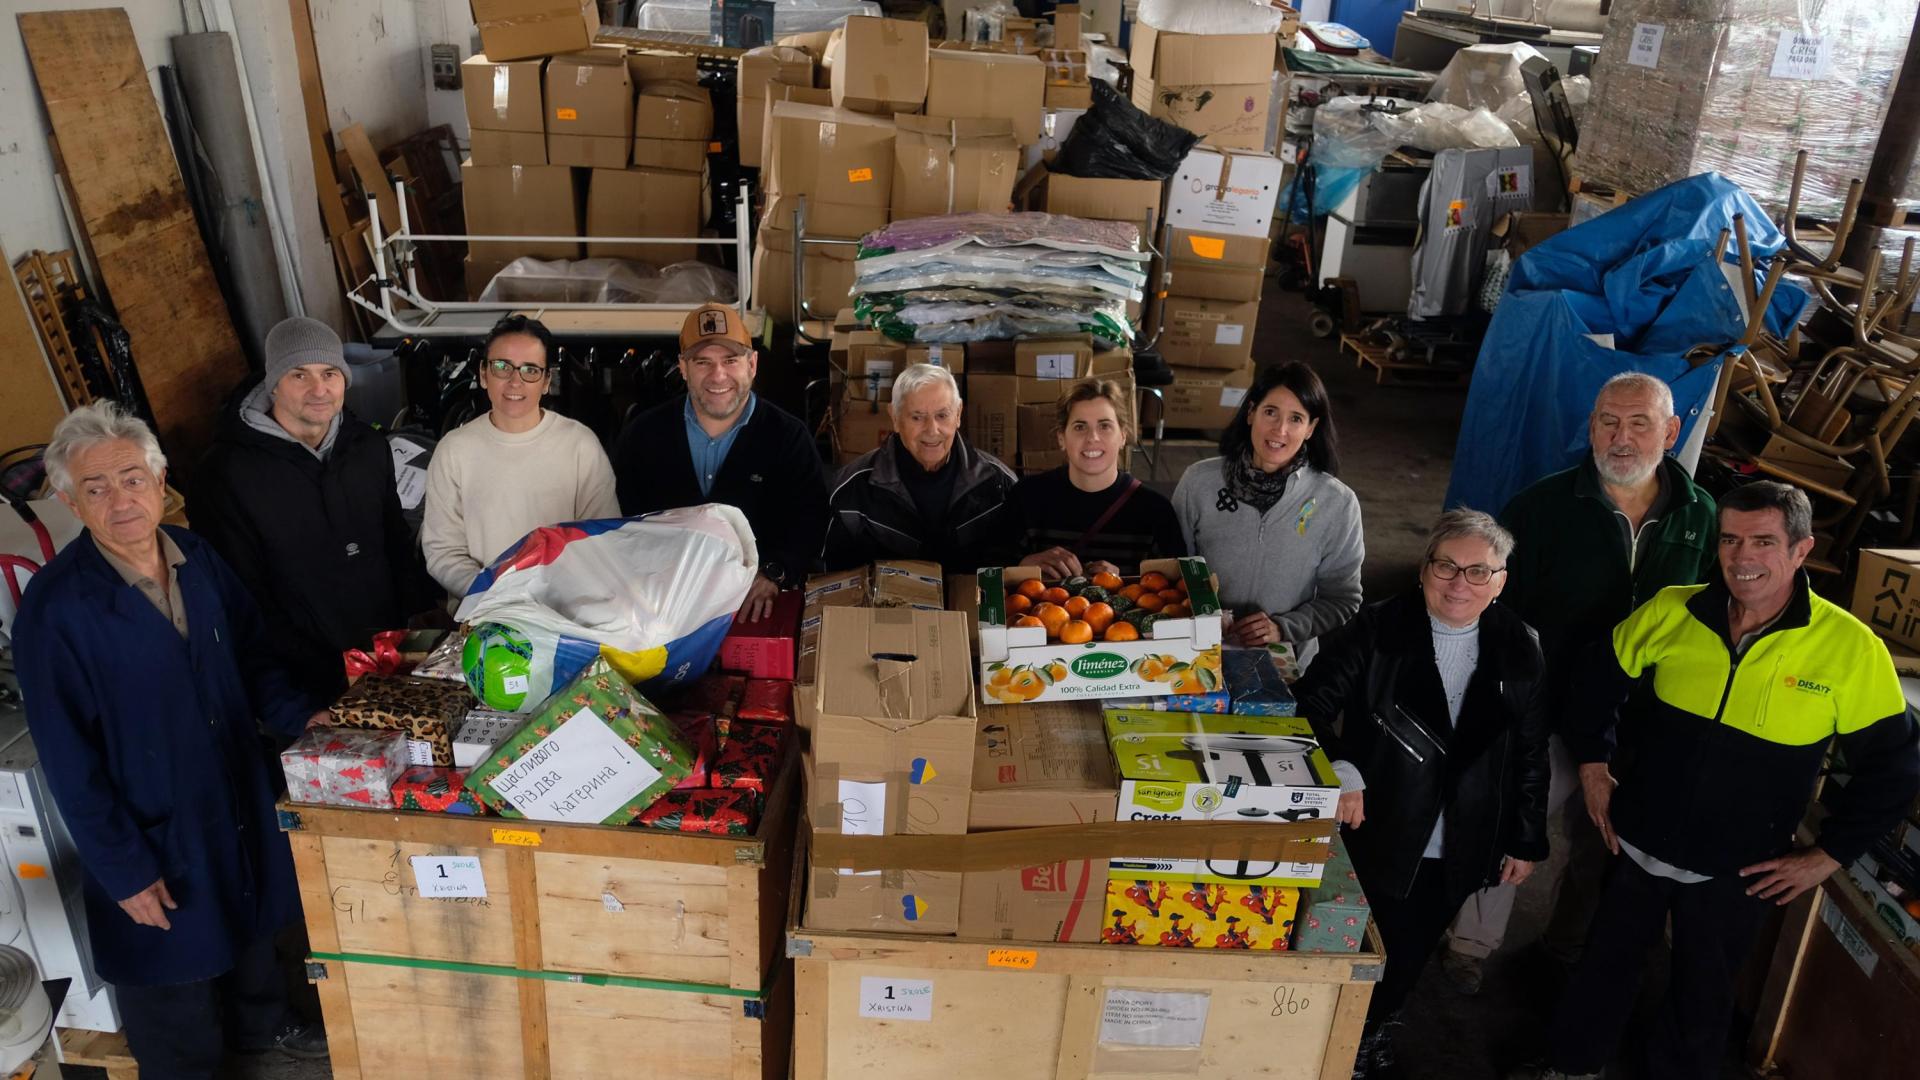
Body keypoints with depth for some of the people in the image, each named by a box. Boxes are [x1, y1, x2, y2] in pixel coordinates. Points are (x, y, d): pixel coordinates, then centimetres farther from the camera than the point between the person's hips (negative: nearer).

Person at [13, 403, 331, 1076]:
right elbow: (69, 762, -19)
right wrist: (123, 869, -17)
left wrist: (296, 715, -6)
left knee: (251, 924, 31)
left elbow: (251, 657, 9)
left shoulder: (197, 559, -7)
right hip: (151, 834, -6)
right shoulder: (54, 608, -24)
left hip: (240, 800, 6)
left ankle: (260, 1024, 57)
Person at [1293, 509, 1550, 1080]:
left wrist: (1527, 841, 7)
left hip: (1457, 856, 3)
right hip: (1375, 840, -3)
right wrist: (1338, 770, -31)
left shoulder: (1519, 650, -5)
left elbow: (1531, 754, 3)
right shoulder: (1377, 630, -14)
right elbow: (1311, 704, -15)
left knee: (1408, 960, 21)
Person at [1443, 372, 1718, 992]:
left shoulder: (1701, 518, -2)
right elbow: (1496, 609, -10)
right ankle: (1472, 947, 30)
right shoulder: (1543, 506, -12)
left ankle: (1567, 944, 45)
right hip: (1544, 718, -3)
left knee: (1601, 849, 21)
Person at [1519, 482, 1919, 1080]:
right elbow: (1600, 679, 5)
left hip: (1735, 875, -2)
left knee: (1700, 1004, 20)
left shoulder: (1851, 649, -17)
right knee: (1605, 965, 22)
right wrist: (1593, 763, 2)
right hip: (1638, 846, 2)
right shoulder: (1671, 612, -12)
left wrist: (1826, 856, -8)